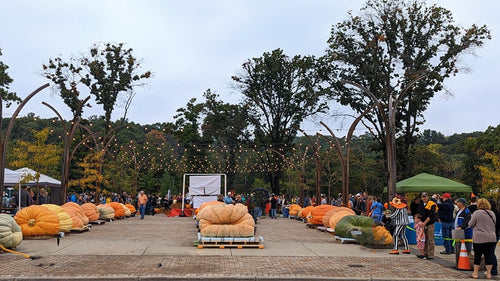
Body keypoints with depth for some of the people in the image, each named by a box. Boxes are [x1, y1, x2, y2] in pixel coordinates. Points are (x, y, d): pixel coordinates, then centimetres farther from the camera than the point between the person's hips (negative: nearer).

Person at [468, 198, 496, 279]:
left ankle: (475, 273, 10)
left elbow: (471, 225, -5)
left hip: (479, 238, -4)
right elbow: (494, 224, 18)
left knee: (477, 255, 4)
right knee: (488, 255, 9)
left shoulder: (477, 213, -9)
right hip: (491, 238, 4)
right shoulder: (492, 213, 7)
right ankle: (488, 274, 12)